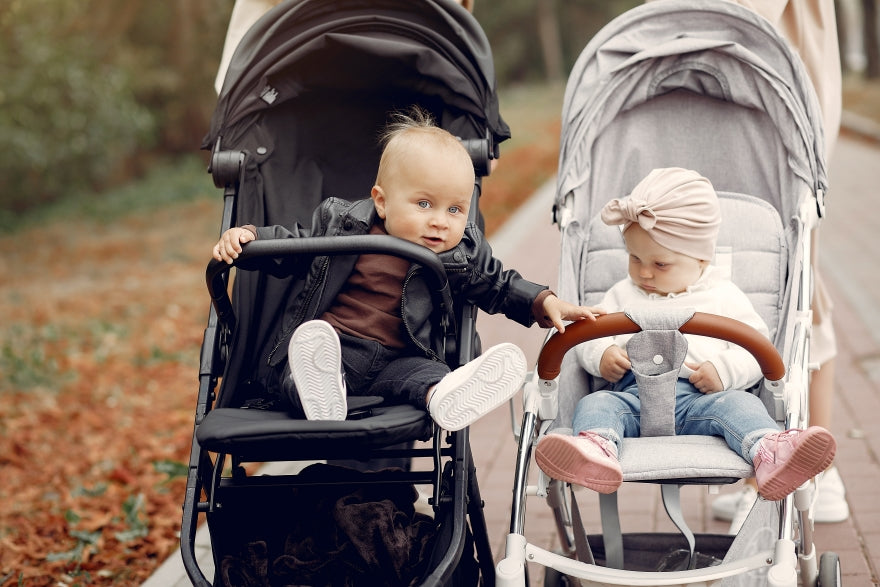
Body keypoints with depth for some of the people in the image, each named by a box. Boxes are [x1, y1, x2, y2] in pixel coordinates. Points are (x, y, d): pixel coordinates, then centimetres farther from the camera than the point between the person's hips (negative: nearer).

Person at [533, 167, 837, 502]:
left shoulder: (724, 297, 19)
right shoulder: (623, 294, 27)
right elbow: (589, 335, 23)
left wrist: (725, 370, -9)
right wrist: (600, 355, -2)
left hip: (699, 397, -1)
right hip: (631, 394, 2)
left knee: (737, 403, -31)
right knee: (595, 403, -27)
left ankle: (770, 454, -59)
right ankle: (596, 451, -60)